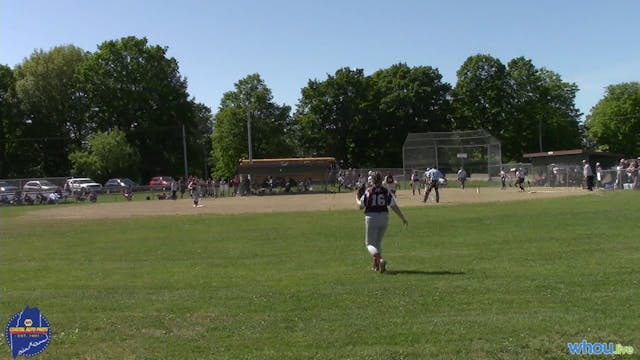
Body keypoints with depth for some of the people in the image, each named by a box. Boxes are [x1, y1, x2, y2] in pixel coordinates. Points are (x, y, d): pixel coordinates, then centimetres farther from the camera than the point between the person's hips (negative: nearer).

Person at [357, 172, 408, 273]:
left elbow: (361, 206, 0)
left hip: (371, 218, -3)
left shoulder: (368, 191, -4)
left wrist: (357, 198, 22)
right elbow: (394, 206, -2)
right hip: (384, 217, 3)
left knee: (370, 243, 3)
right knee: (378, 242, 21)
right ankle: (376, 266, 24)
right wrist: (403, 219, 4)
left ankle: (380, 260, -24)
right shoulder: (386, 191, 2)